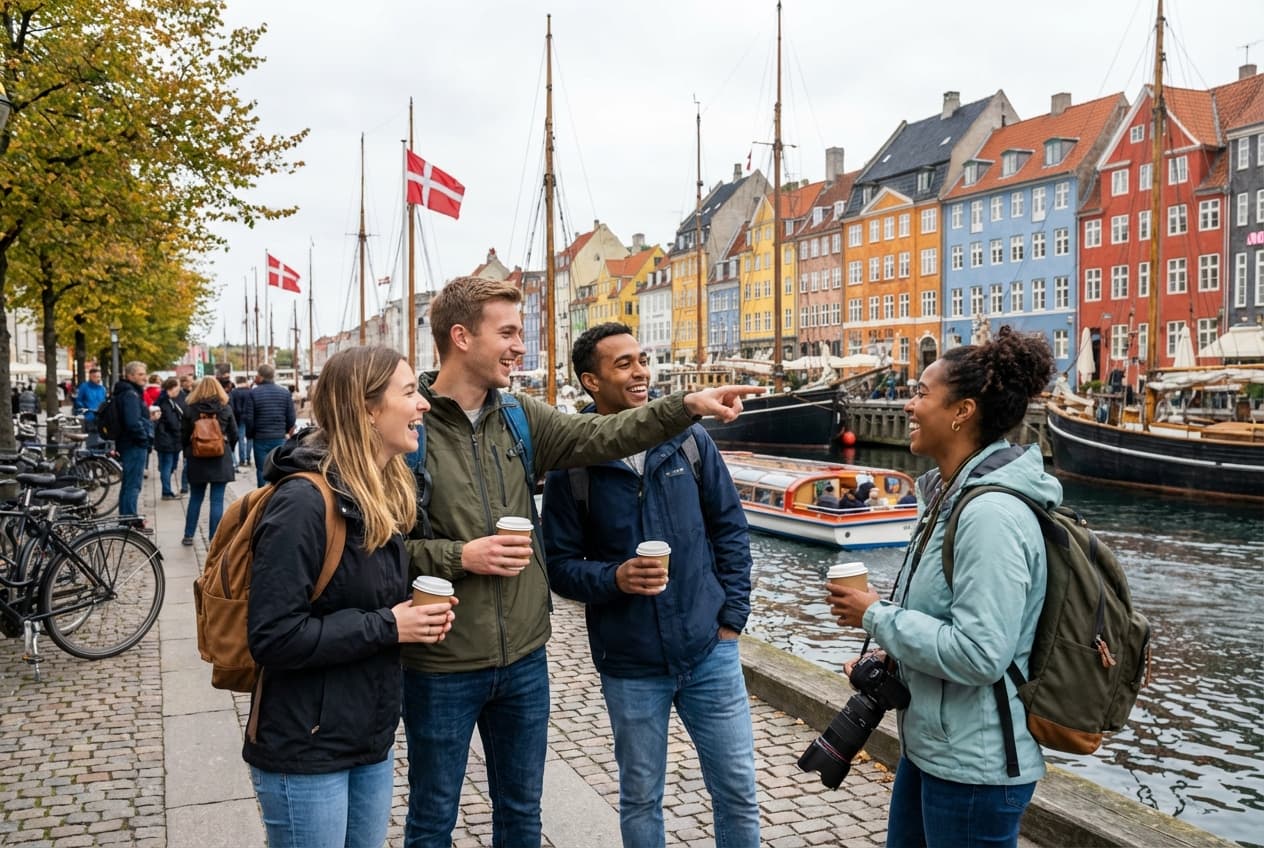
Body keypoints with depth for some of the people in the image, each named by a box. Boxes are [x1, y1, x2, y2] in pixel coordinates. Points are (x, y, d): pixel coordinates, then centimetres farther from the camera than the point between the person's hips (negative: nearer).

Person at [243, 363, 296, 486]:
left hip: (260, 439, -2)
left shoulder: (253, 393, -7)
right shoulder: (285, 393, 0)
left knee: (262, 471, 5)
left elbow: (248, 418, -7)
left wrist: (249, 435, 10)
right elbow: (291, 418, 0)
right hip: (280, 439, 2)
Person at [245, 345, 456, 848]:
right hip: (306, 753, -8)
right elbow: (273, 637, -24)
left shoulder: (383, 492, 5)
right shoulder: (304, 502, -21)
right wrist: (386, 627, -21)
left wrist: (415, 617, -3)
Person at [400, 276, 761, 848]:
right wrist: (459, 557, -21)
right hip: (442, 667, -5)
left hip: (524, 657, 5)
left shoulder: (520, 416, 3)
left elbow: (600, 436, -6)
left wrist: (686, 405, -14)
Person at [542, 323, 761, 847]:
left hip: (710, 650, 2)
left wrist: (732, 616, 1)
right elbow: (559, 563, -3)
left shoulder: (688, 439, -3)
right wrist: (613, 578, -22)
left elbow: (729, 527, 5)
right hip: (630, 665, -1)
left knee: (738, 792, 13)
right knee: (640, 799, 16)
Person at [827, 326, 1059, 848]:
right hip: (930, 746, 10)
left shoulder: (992, 514, -26)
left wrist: (876, 616, -19)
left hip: (973, 768, -9)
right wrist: (891, 658, 6)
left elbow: (979, 654, -29)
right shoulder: (955, 495, 5)